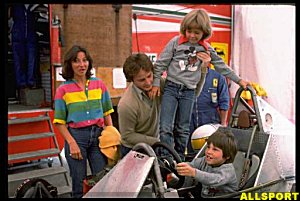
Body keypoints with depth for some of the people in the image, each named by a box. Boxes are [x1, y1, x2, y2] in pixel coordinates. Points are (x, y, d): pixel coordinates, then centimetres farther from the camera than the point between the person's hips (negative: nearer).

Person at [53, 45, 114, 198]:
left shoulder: (99, 84, 6)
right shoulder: (63, 90, -1)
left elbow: (107, 114, 10)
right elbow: (59, 122, -1)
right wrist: (71, 143, -10)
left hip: (98, 134, 2)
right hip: (76, 135, -2)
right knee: (79, 183, 6)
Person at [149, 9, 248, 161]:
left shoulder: (207, 49, 6)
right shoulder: (176, 42, -2)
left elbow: (222, 67, 14)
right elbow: (160, 63, 1)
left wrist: (239, 80, 15)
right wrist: (155, 84, -4)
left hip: (189, 91, 2)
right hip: (171, 87, -2)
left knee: (183, 129, 8)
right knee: (166, 127, -10)